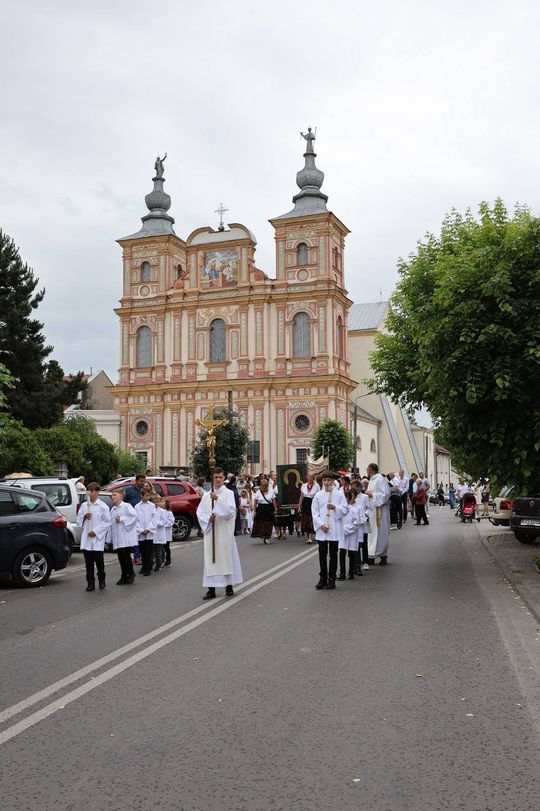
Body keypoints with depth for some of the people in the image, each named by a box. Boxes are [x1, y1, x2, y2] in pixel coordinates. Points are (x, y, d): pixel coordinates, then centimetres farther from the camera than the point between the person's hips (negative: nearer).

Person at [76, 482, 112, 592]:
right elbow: (78, 520, 14)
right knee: (88, 561, 4)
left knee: (99, 559, -2)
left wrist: (96, 531, -10)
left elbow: (107, 522, -4)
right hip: (86, 538, 4)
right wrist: (84, 517, -7)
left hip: (98, 537, -3)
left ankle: (101, 580, 20)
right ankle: (90, 583, 11)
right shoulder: (84, 505, 10)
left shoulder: (103, 506, -3)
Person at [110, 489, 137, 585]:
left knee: (126, 555, -7)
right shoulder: (112, 510, 18)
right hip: (117, 539, 7)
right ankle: (124, 577, 14)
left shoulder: (127, 506, -3)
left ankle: (131, 573, 10)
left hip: (126, 537, -6)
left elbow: (134, 516, -14)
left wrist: (122, 519, -15)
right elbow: (111, 523, 19)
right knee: (120, 557, 7)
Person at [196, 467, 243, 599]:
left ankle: (229, 585, 16)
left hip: (225, 531, -3)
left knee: (226, 556, 2)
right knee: (211, 559, 2)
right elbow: (200, 512, 7)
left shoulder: (229, 493, -1)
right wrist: (208, 518, -12)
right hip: (211, 531, 3)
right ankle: (211, 588, 6)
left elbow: (230, 510, -14)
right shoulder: (206, 495, 8)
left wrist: (218, 499, -23)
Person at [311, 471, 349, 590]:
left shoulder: (339, 494, 1)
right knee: (322, 554, 3)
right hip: (321, 529, 1)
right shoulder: (318, 495, 3)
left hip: (335, 529, -1)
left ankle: (331, 579, 13)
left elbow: (345, 509, -1)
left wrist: (335, 507, -17)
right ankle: (323, 578, 12)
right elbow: (314, 512, 1)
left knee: (333, 554, 6)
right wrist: (321, 525, -9)